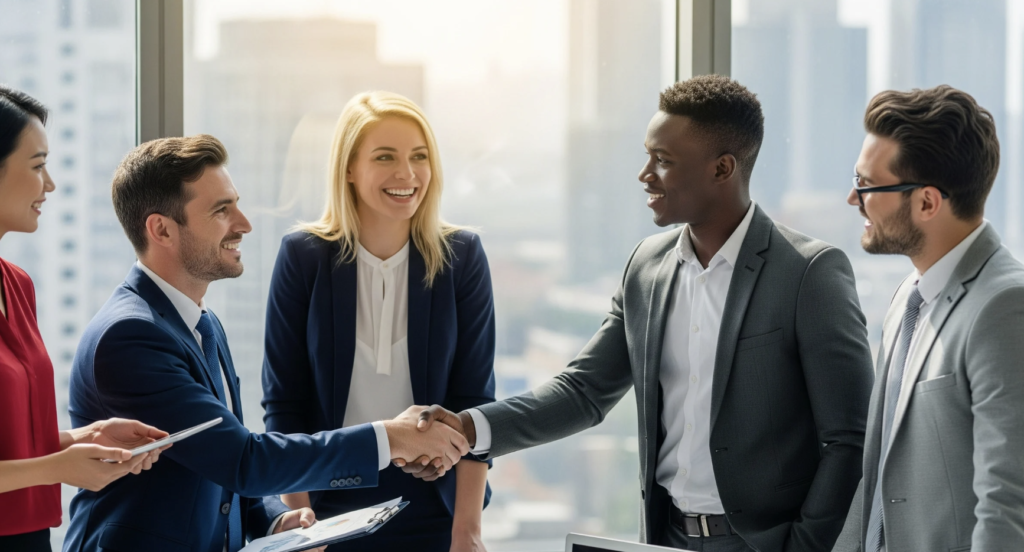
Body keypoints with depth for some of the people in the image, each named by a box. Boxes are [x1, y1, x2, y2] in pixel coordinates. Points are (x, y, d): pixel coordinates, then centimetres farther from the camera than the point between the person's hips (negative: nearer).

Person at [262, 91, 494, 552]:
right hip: (330, 509, 0)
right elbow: (282, 402, -2)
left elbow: (474, 401, -3)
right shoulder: (302, 256, -4)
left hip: (433, 513, 0)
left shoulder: (462, 256, -3)